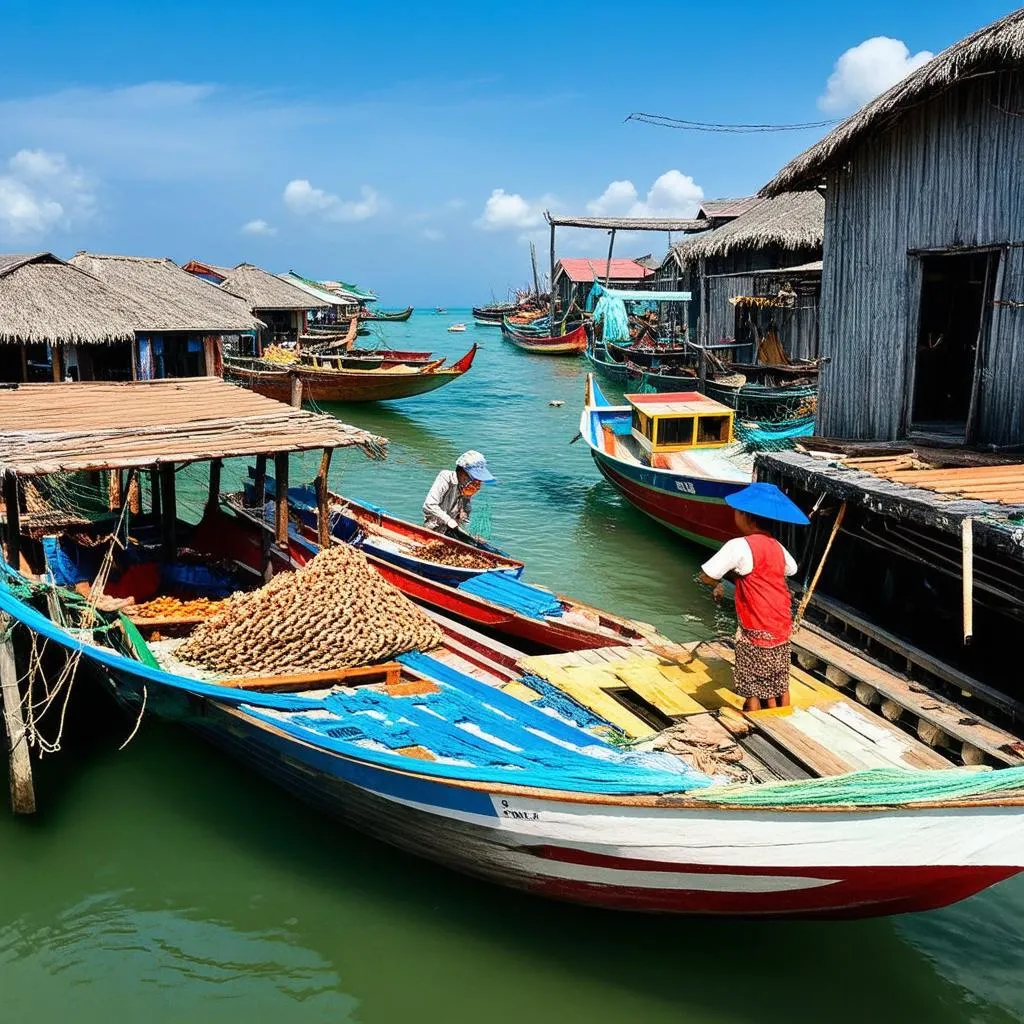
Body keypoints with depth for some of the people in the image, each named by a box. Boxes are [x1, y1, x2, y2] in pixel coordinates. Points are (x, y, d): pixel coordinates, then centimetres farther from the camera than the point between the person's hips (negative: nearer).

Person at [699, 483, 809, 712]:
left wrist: (719, 584, 5)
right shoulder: (776, 546, 5)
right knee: (780, 685, 18)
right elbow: (791, 569, 26)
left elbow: (706, 575, -19)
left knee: (753, 691, 4)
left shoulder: (740, 546, -18)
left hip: (756, 633, -7)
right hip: (782, 630, 7)